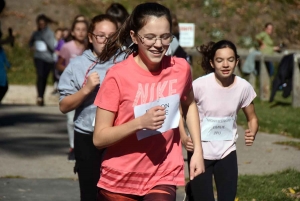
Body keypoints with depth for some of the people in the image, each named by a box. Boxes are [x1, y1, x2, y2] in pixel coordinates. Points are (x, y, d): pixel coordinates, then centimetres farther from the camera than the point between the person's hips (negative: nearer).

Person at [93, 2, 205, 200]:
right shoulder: (118, 76, -15)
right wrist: (140, 122, -28)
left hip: (163, 178, 1)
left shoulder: (180, 69, -5)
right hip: (119, 181, -1)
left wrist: (198, 149, 9)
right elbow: (99, 138, -15)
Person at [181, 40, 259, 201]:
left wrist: (252, 134, -17)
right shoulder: (200, 85, -20)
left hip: (227, 152, 3)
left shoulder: (243, 87, -10)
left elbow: (252, 118, 5)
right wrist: (183, 137, -24)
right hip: (200, 152, -3)